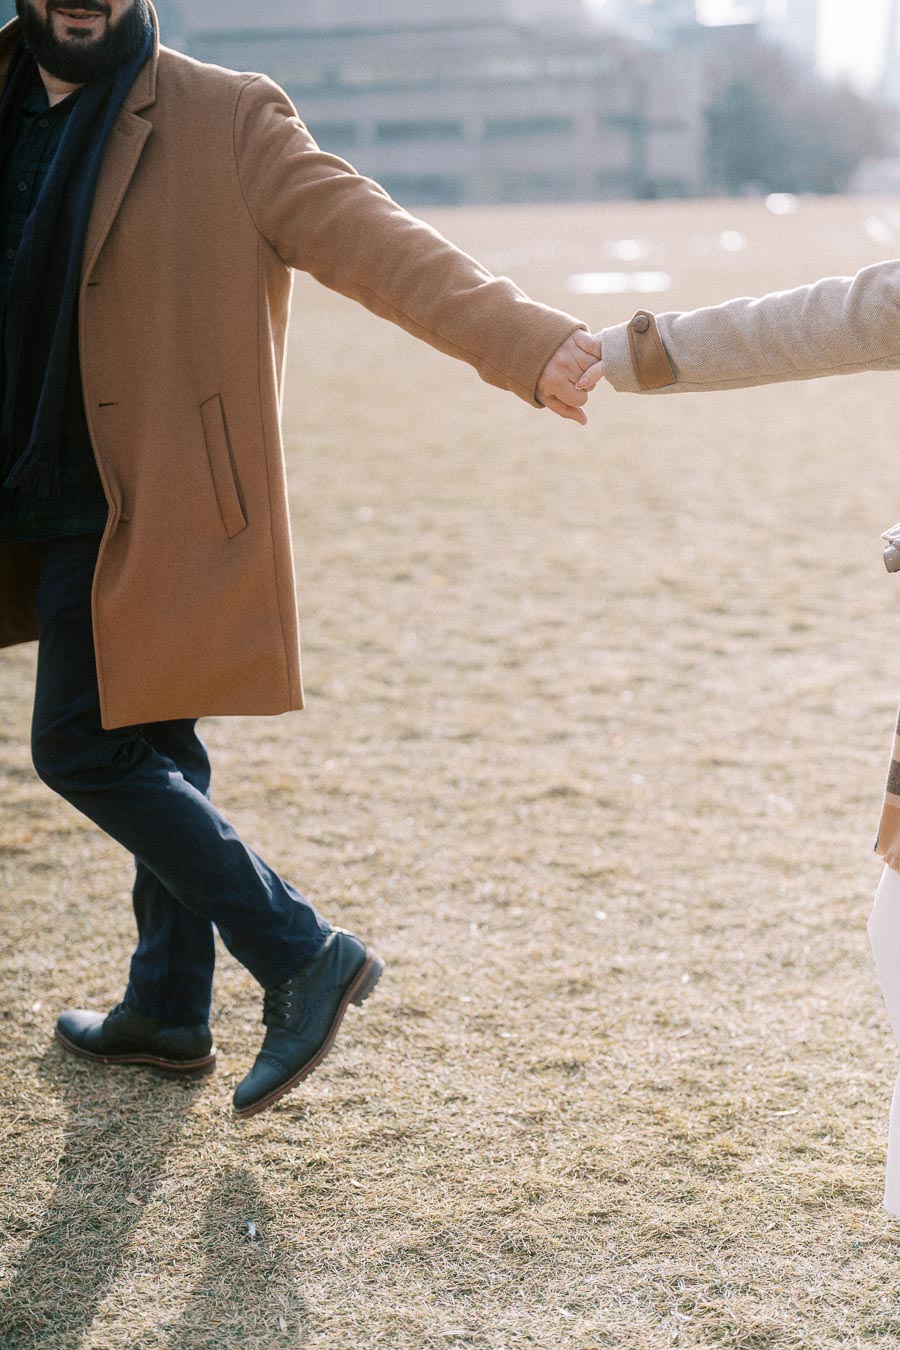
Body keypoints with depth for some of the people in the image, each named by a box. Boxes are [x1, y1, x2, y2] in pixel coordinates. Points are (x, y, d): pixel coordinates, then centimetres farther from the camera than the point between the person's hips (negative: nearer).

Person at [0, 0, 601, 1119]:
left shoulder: (227, 122, -9)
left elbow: (369, 238, -20)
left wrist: (527, 342, -34)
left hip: (149, 508, -6)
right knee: (150, 751, 15)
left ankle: (303, 957, 2)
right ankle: (167, 1009, 30)